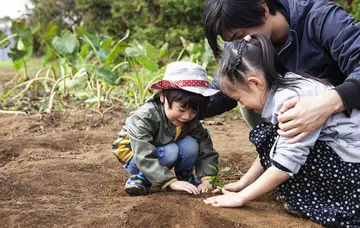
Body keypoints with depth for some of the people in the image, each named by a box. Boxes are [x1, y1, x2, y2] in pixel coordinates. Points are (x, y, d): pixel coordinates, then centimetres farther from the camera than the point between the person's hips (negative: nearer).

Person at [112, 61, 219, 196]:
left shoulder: (191, 120, -17)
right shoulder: (143, 118, -34)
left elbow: (206, 151, -15)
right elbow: (145, 159, -40)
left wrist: (207, 178, -30)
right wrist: (171, 182, -46)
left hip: (163, 151, 5)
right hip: (134, 156, -5)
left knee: (190, 144, -24)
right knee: (170, 151, -33)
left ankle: (184, 176, 1)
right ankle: (141, 178, -12)